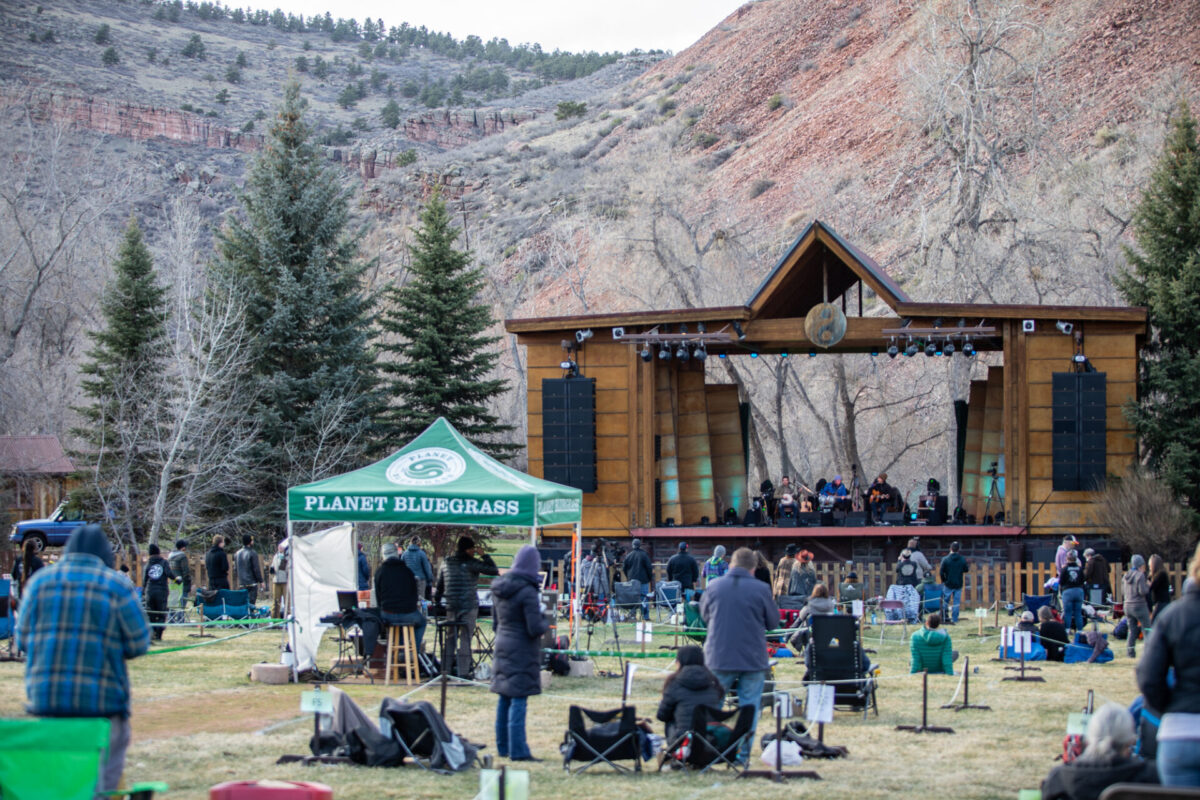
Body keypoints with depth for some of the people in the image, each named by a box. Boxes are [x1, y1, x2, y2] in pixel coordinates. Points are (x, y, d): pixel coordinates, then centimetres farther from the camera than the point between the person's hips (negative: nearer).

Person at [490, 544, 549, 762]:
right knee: (518, 700, -6)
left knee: (504, 699, 14)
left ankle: (503, 747, 21)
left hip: (502, 647, 8)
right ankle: (518, 750, -5)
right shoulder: (527, 592, -18)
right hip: (522, 652, -8)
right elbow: (535, 628, -20)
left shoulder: (500, 588, 6)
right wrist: (546, 623, 1)